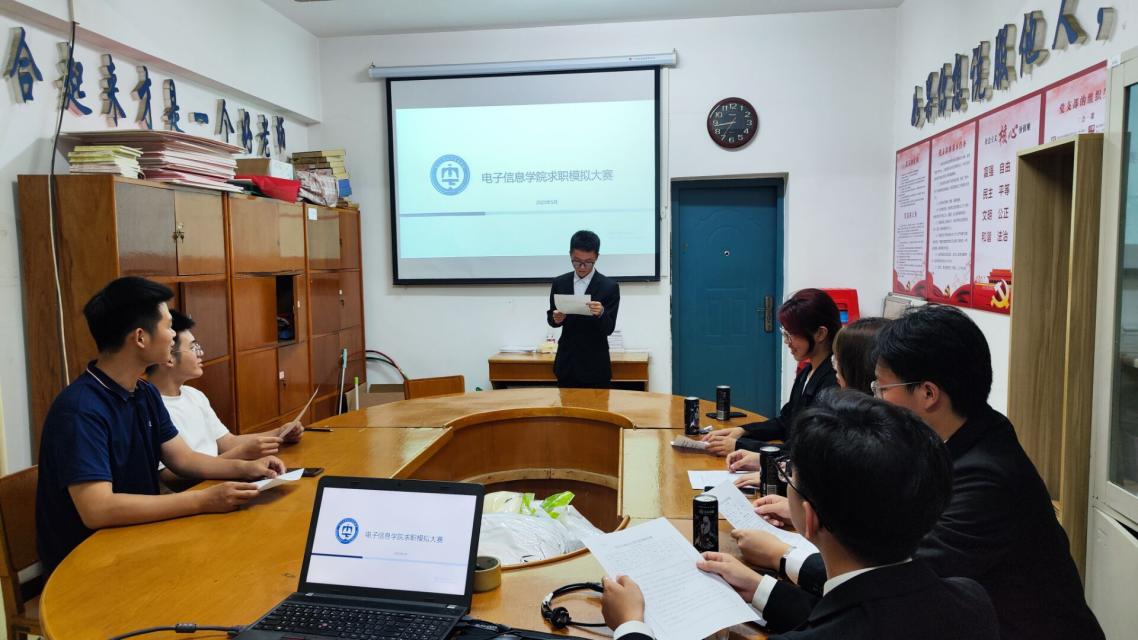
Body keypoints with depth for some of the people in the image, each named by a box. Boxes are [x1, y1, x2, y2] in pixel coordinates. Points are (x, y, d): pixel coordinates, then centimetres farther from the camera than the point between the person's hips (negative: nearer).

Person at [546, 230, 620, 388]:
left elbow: (609, 329, -10)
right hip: (566, 363, 3)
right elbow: (550, 318, 9)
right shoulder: (559, 283, 3)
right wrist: (556, 318, -14)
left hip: (595, 365, -3)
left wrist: (601, 313, -31)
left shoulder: (610, 286, -8)